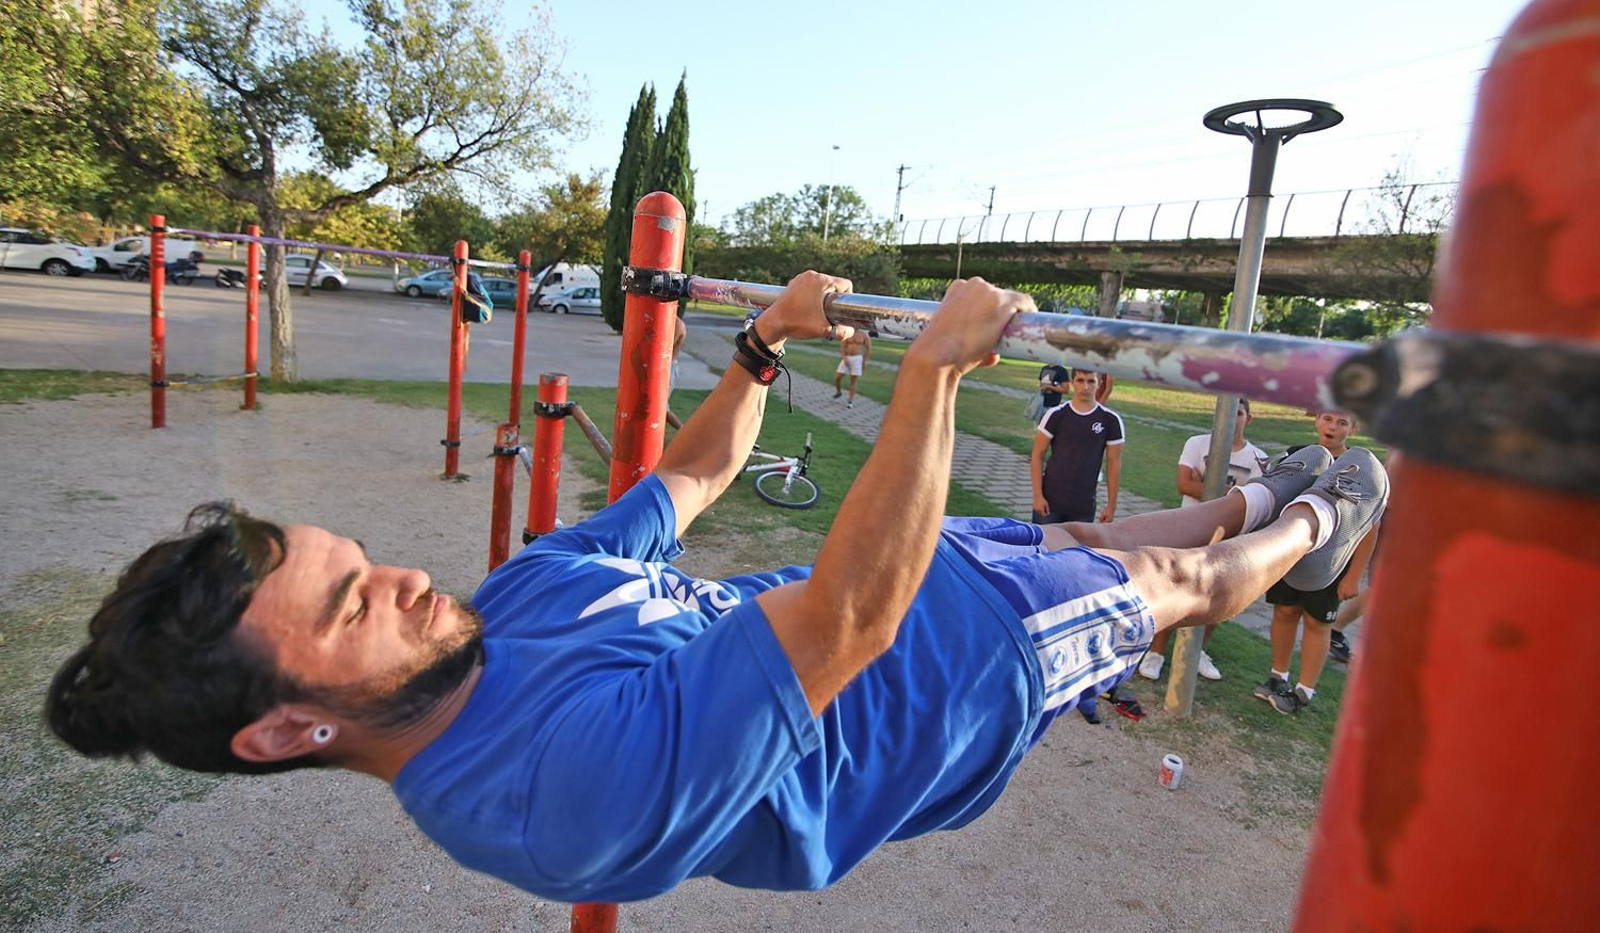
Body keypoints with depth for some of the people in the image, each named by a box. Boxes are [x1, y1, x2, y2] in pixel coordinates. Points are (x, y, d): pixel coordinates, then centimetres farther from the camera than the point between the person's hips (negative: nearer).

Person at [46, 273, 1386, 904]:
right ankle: (1303, 534, 48)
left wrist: (766, 344, 0)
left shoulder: (524, 588, -10)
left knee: (1079, 534, 22)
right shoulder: (573, 777, -38)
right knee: (1175, 582, 13)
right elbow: (853, 614, -43)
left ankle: (1248, 503, 54)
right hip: (943, 673, -6)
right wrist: (936, 365, -39)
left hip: (895, 594, 7)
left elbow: (692, 476, 2)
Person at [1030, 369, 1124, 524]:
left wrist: (1111, 505, 2)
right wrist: (1038, 495, -8)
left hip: (1084, 507, 1)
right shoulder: (1056, 415, -4)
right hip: (1050, 500, 0)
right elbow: (1037, 455, -2)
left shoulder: (1110, 420, -1)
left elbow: (1114, 464, 3)